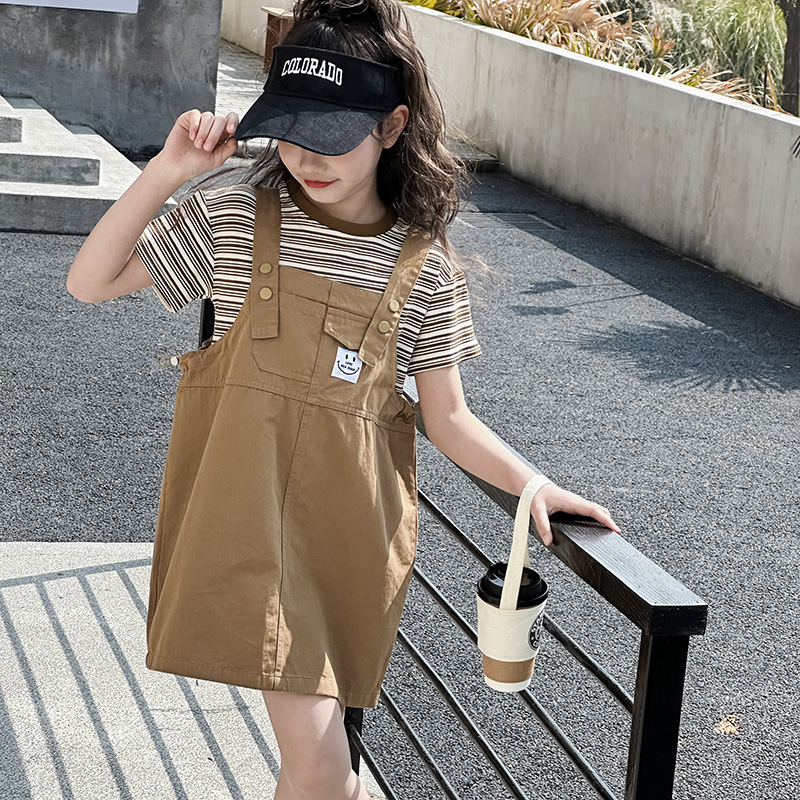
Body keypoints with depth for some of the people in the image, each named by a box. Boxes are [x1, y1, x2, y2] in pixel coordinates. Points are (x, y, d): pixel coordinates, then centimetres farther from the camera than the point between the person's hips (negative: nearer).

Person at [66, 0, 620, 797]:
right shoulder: (237, 216, -3)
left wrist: (529, 481, -9)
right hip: (248, 515, -1)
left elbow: (446, 415, 6)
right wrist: (165, 172, -10)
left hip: (348, 528, 1)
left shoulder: (424, 265, -1)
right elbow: (89, 282, -1)